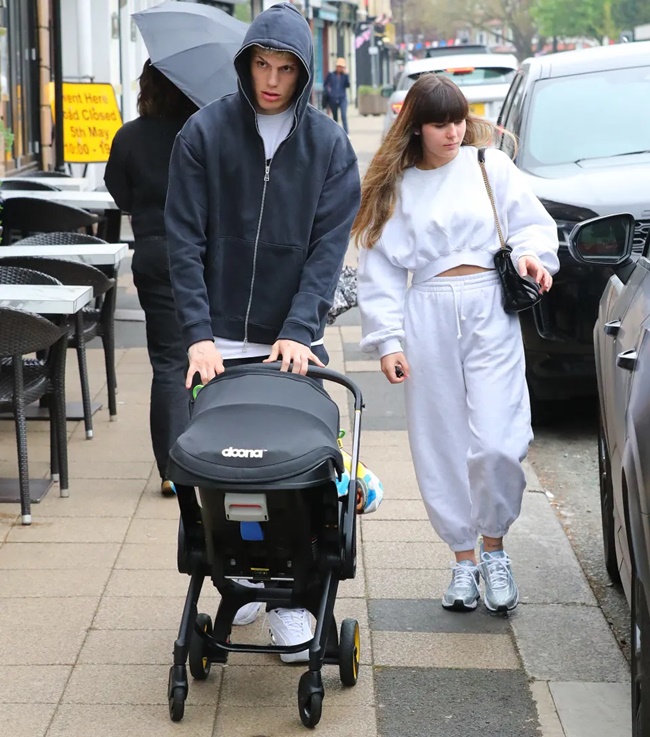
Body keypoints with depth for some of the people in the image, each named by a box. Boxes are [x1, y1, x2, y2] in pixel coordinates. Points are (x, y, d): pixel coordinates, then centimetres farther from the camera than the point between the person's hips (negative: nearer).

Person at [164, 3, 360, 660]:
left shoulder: (327, 143, 0)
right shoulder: (205, 132, -3)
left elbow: (329, 244, -4)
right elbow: (185, 241, -6)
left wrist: (299, 330, -16)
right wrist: (198, 334, -15)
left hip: (295, 339, 0)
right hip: (220, 338, 0)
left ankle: (288, 598, 8)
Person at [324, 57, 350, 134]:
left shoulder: (345, 75, 5)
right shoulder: (331, 75, 4)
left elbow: (348, 85, -7)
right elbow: (325, 84, 14)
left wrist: (346, 75, -14)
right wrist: (328, 91, -1)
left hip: (342, 99, -1)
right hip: (333, 99, 1)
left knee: (344, 116, -14)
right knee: (335, 117, 9)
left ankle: (346, 134, -17)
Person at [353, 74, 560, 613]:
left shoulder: (491, 165, 8)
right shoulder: (393, 187, 11)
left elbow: (532, 222, 9)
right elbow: (380, 270, 8)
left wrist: (531, 253, -13)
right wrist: (387, 339, 0)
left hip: (491, 311, -2)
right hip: (428, 320, 2)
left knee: (498, 444, -12)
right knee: (442, 449, 4)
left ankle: (494, 549, 9)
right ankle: (464, 558, 18)